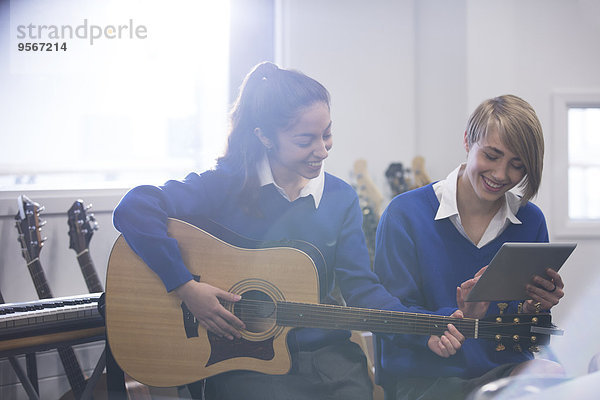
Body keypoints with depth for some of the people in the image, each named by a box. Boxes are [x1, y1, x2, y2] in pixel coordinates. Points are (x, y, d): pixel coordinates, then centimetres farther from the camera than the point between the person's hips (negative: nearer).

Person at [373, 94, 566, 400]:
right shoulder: (405, 214, -3)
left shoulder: (531, 222, 9)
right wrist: (457, 319, -25)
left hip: (504, 369, 5)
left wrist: (534, 309, -12)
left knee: (549, 373, -30)